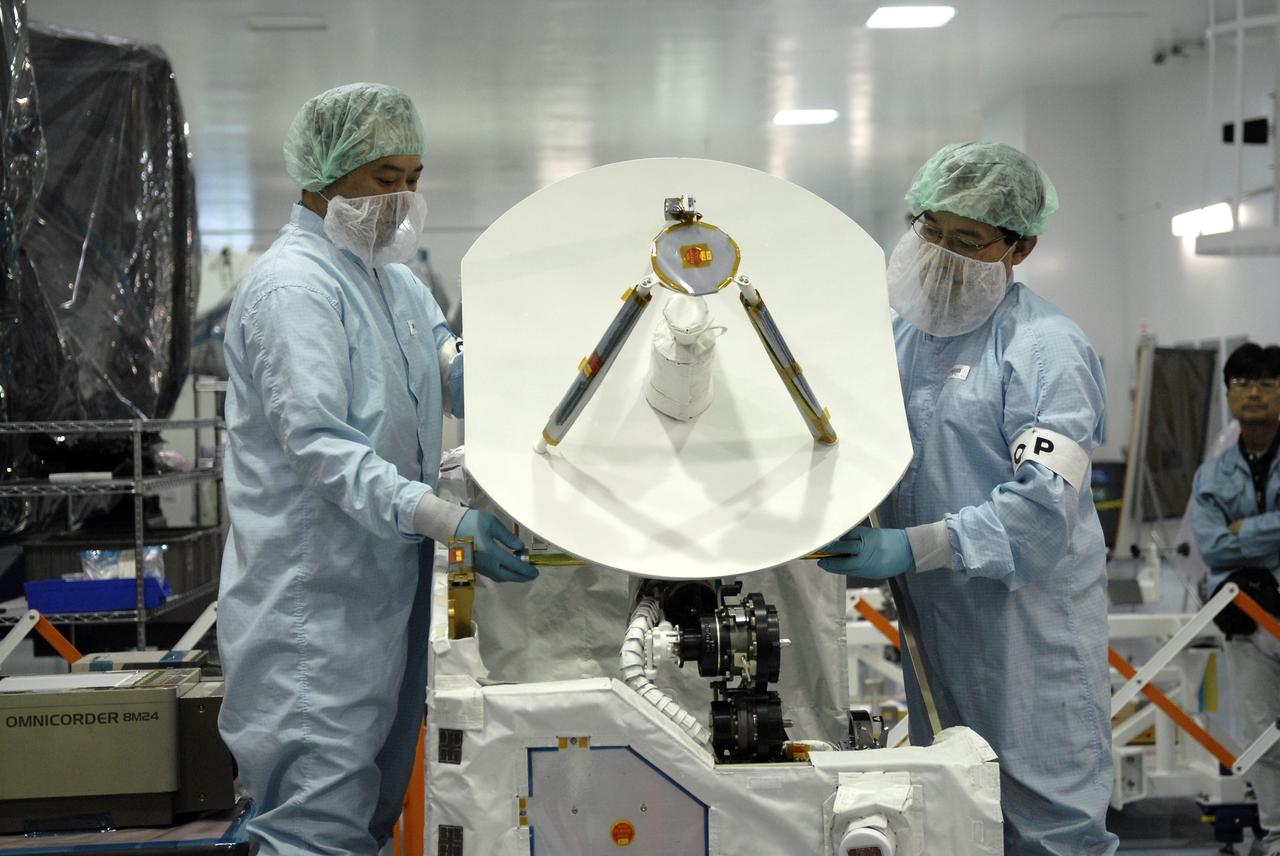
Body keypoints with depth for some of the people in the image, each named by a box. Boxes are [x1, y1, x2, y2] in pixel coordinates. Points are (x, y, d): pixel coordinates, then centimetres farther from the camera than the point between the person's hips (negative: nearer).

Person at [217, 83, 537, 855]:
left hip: (388, 584, 9)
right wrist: (450, 522, -34)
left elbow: (461, 377, 11)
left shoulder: (394, 281, 16)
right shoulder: (295, 286, -15)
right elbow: (320, 444, -25)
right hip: (317, 597, -9)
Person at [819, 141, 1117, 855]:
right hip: (932, 617, 8)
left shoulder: (1045, 347, -14)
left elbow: (1044, 506, -24)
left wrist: (912, 548, -31)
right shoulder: (903, 332, 11)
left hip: (1029, 624, -7)